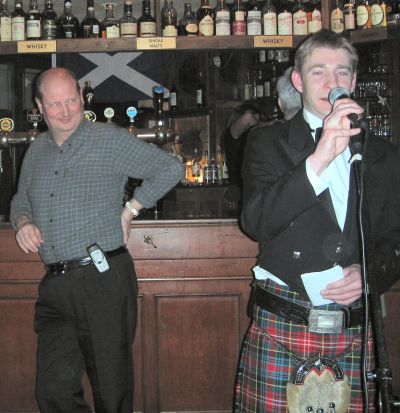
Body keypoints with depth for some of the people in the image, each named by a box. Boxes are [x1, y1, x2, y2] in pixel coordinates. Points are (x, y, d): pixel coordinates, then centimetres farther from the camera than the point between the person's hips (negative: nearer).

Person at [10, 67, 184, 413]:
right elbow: (20, 200, 28)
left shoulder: (109, 139, -3)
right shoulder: (37, 151, 15)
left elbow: (170, 169, -4)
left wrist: (129, 211, -5)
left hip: (103, 279, -5)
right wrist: (23, 222, 6)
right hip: (55, 283, 5)